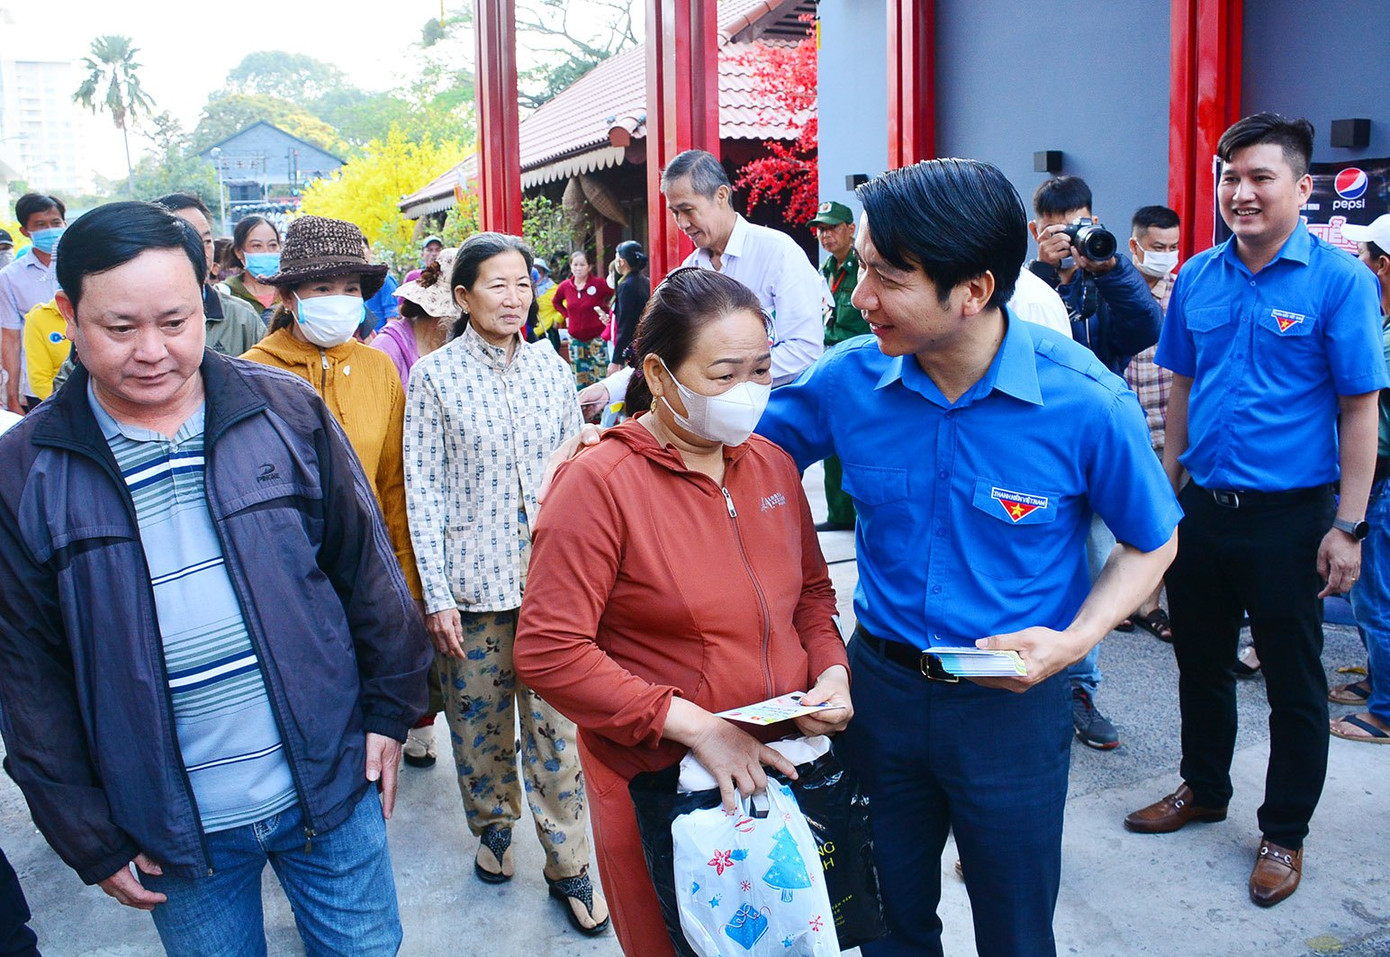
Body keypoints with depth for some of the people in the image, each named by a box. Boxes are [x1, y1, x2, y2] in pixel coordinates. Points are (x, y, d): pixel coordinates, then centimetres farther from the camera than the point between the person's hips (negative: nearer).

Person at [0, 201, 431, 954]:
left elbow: (366, 569, 2)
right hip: (176, 830, 0)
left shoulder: (286, 412, -6)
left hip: (331, 787, 1)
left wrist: (389, 710, 3)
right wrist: (87, 835, 0)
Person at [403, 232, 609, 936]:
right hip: (474, 582, -1)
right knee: (480, 716, 12)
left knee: (554, 723, 5)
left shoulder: (550, 366, 5)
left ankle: (568, 865, 19)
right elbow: (424, 490, -4)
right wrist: (436, 595, -7)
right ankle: (493, 824, 38)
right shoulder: (435, 376, -3)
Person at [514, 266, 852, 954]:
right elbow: (548, 654, -21)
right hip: (661, 789, -5)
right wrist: (693, 724, -23)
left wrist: (831, 672, -4)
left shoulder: (772, 464, 3)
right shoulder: (599, 484, -17)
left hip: (782, 763, 6)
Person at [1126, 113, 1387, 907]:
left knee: (1294, 682, 9)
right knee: (1201, 661, 18)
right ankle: (1204, 790, 39)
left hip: (1289, 516, -4)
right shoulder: (1198, 277, 3)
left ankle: (1285, 833, 27)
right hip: (1201, 507, 5)